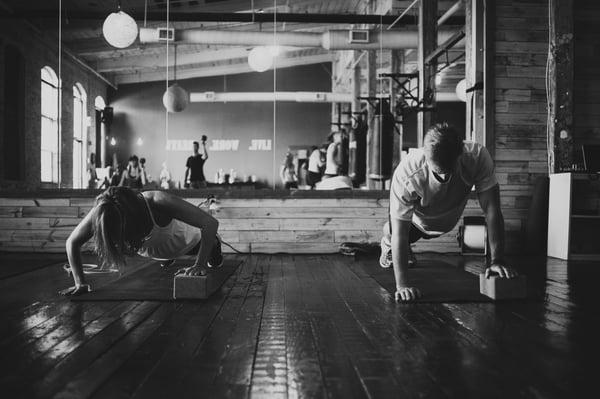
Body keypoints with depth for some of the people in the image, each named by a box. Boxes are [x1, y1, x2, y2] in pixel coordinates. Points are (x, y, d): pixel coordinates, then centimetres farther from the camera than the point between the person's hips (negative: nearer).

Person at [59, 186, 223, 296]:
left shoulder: (158, 202, -50)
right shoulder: (100, 214, -41)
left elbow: (211, 223, -49)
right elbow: (72, 242, -25)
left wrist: (200, 266, -52)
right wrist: (80, 283, -34)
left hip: (181, 240, -3)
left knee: (214, 261, 27)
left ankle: (212, 243, 59)